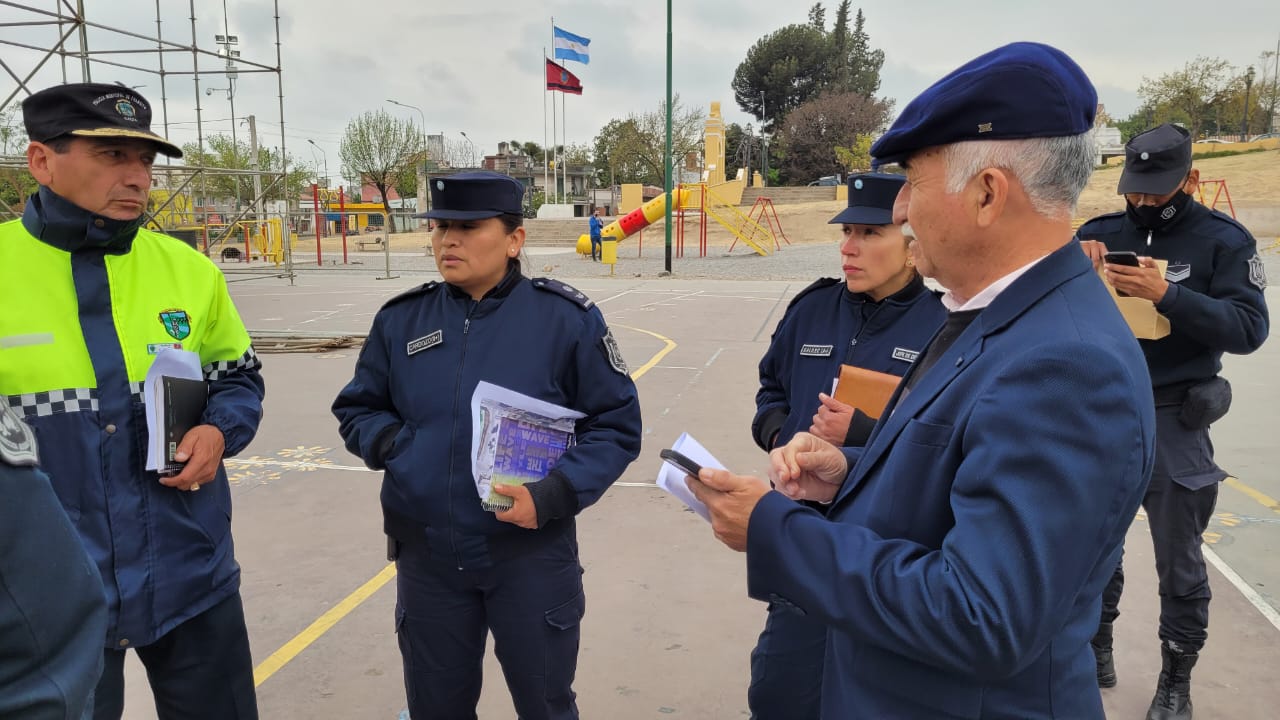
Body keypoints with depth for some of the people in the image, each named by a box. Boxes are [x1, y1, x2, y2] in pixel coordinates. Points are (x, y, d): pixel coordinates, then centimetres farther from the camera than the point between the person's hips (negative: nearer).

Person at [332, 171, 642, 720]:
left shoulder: (566, 318, -9)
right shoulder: (401, 320, 0)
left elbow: (616, 425, -6)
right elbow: (357, 409, 12)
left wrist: (553, 495, -19)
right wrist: (391, 444, -10)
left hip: (531, 554, -2)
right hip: (426, 556, 3)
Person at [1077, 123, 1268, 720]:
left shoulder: (1224, 240, -7)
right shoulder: (1101, 233, 2)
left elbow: (1249, 328, -16)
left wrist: (1165, 293, -27)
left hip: (1171, 424, -3)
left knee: (1178, 563, 9)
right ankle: (1096, 652, 35)